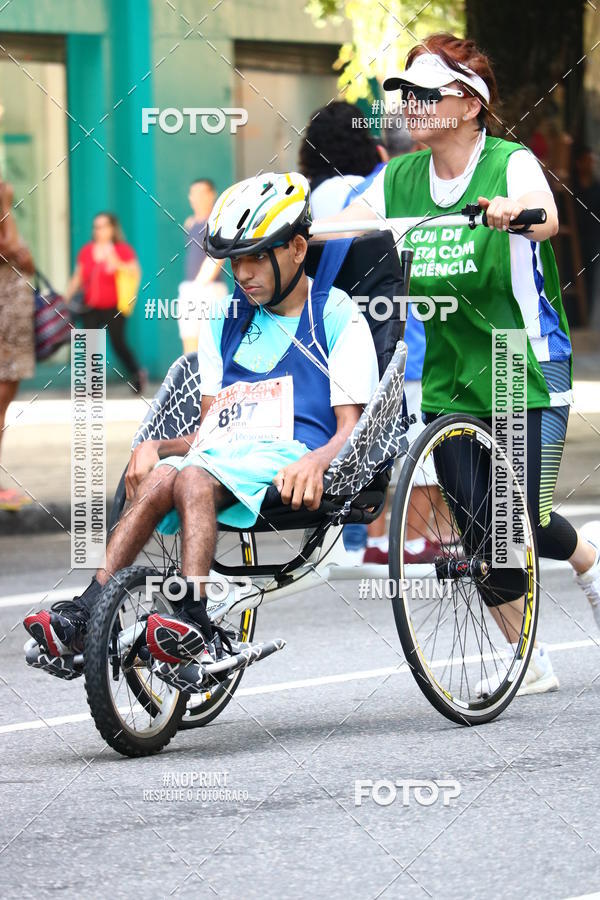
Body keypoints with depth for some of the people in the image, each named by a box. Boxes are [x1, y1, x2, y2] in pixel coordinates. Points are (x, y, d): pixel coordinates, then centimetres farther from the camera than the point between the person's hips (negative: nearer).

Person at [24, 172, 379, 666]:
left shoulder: (338, 317, 7)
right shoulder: (225, 320, 24)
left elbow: (350, 430, 0)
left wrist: (315, 461, -22)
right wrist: (157, 446, 1)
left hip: (285, 458, -5)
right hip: (219, 453, 5)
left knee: (192, 478, -35)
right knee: (155, 479, -29)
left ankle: (194, 626, -50)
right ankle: (83, 614, -43)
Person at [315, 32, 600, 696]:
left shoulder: (511, 164, -12)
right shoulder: (400, 180, 3)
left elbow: (546, 217, -32)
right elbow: (341, 225, -7)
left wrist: (512, 210, -55)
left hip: (528, 370, -5)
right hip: (447, 379, 5)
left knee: (524, 523, -8)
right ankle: (529, 662, 17)